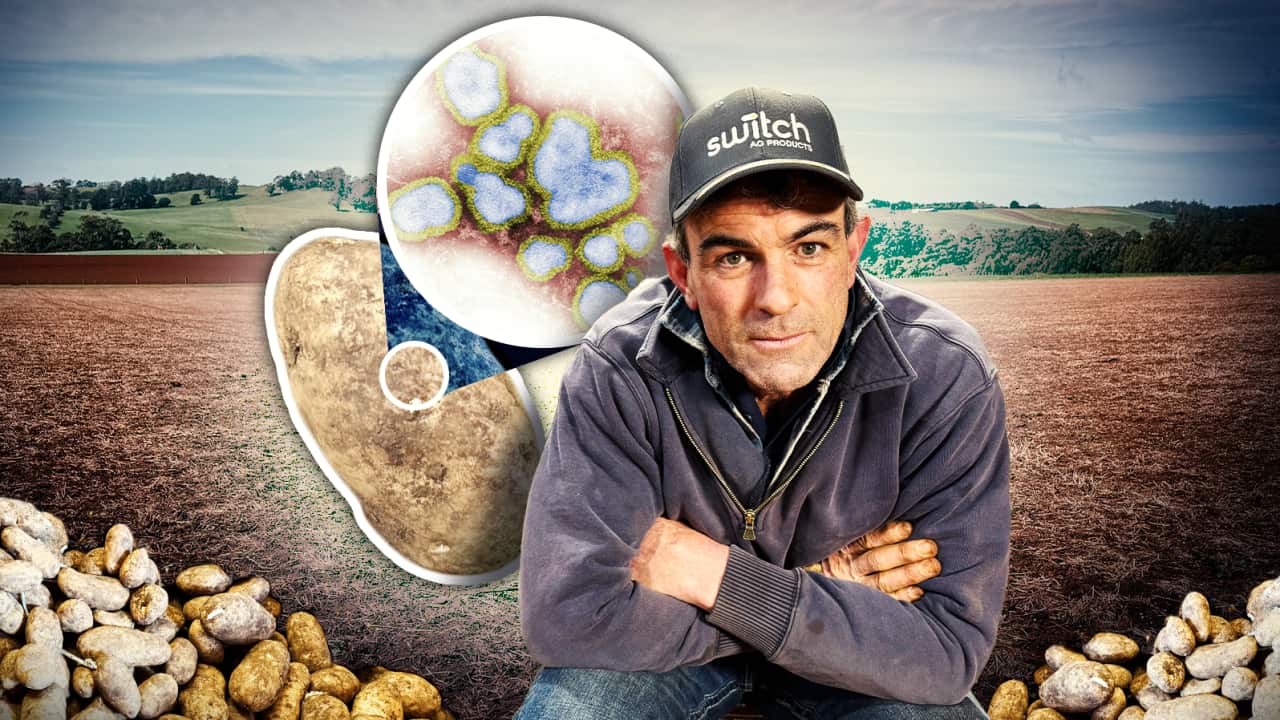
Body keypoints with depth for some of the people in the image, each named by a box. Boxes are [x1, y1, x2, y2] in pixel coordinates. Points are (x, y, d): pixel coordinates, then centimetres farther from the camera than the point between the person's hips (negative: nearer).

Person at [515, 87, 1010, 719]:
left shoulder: (944, 378, -24)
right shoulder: (623, 367, -26)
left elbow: (950, 646, -23)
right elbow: (565, 611, -31)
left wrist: (721, 578, -29)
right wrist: (819, 593, -26)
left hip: (854, 664, 2)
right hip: (672, 644, -1)